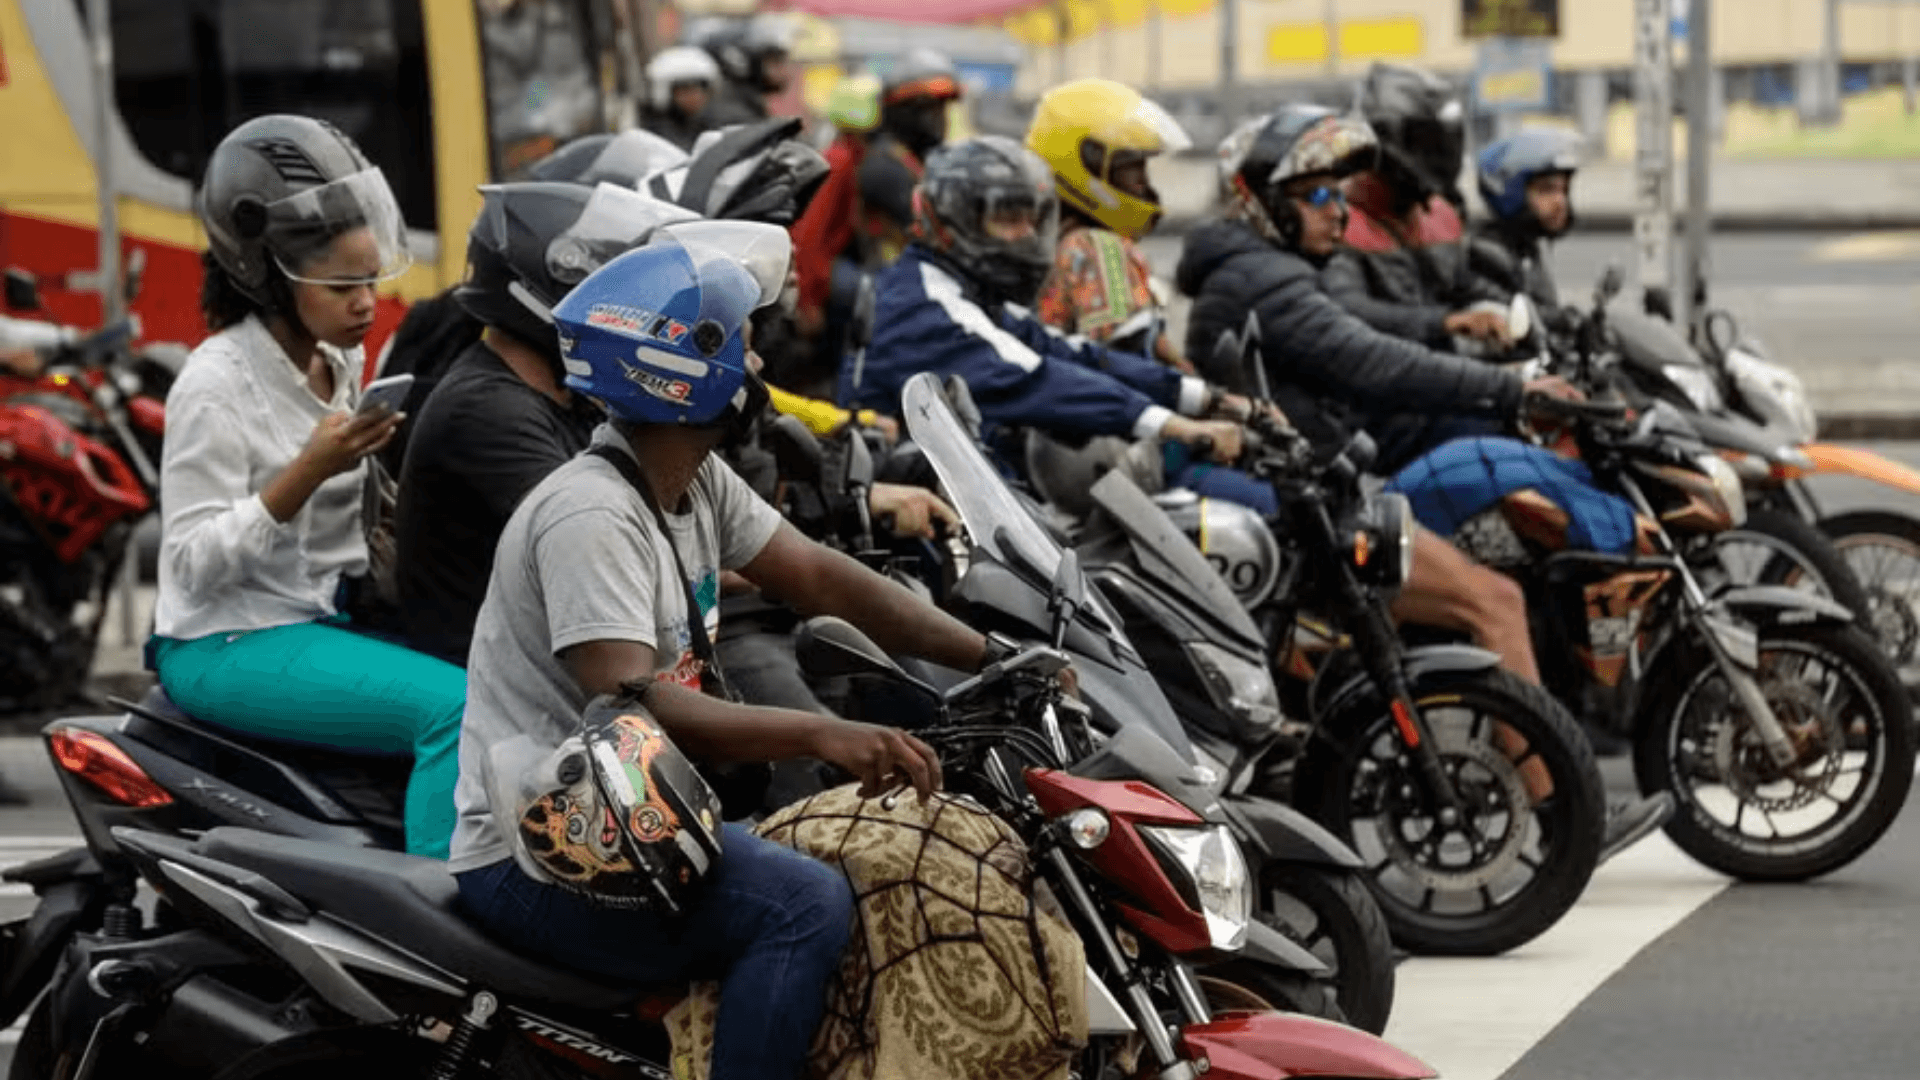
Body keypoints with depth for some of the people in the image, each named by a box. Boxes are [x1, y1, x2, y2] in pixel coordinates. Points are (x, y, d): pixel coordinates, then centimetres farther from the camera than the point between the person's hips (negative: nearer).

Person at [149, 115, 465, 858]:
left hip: (325, 620, 8)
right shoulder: (216, 384, -14)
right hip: (228, 646, -8)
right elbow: (194, 561, -19)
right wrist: (309, 470, -28)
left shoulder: (341, 364, 10)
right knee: (457, 707, -27)